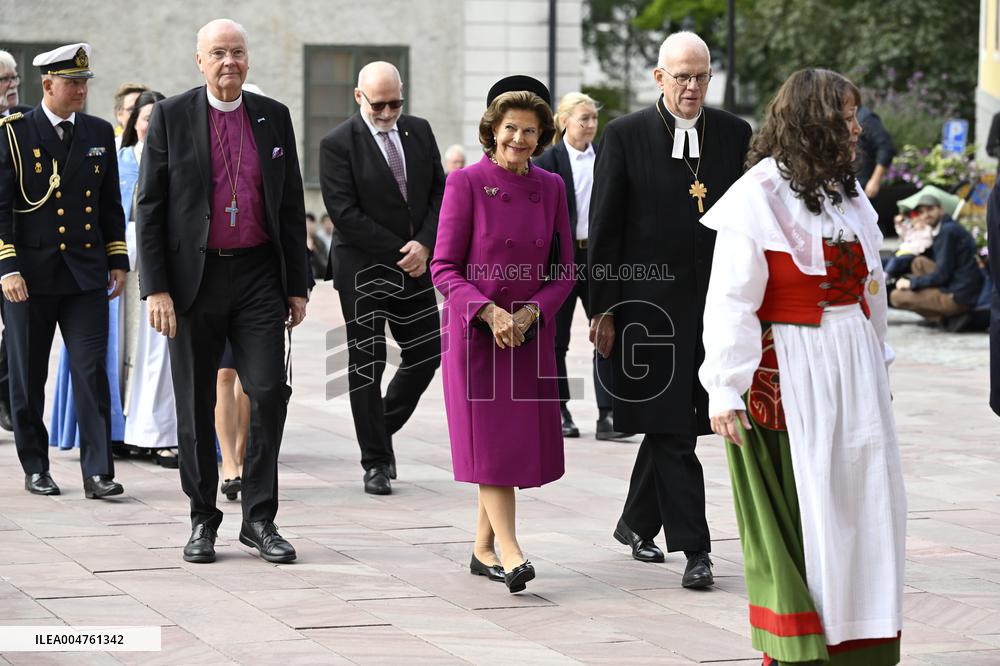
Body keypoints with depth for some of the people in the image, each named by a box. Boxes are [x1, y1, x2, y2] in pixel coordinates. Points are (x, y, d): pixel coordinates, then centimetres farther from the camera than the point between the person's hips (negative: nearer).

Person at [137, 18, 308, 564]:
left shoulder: (273, 117, 7)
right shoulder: (170, 117, -1)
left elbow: (291, 206, 12)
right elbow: (149, 208, -2)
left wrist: (297, 285, 8)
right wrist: (155, 288, -10)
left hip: (258, 276, 2)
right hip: (194, 278, -1)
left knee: (269, 392, -8)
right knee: (196, 406, 5)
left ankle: (259, 519, 3)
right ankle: (202, 520, 17)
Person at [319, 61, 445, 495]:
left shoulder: (419, 132, 6)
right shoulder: (338, 144, -10)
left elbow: (440, 193, 8)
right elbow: (345, 213, -15)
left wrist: (425, 244, -9)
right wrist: (398, 252, -15)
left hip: (415, 265, 5)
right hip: (363, 271, -5)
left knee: (426, 354, 7)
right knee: (366, 366, 0)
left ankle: (382, 429, 28)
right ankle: (376, 463, 7)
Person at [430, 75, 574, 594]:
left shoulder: (551, 188, 5)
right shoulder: (466, 183, -7)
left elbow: (564, 269, 7)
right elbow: (444, 267, -8)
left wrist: (532, 312, -10)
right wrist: (489, 313, -20)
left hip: (531, 332, 4)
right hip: (473, 330, -4)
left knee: (520, 440, 6)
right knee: (489, 440, -7)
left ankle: (483, 550, 18)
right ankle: (510, 555, -13)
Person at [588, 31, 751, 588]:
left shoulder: (735, 135, 6)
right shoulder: (626, 136, -2)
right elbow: (604, 228, -2)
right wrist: (603, 308, -6)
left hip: (716, 305, 3)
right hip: (650, 302, -3)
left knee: (671, 424, 12)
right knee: (671, 428, -5)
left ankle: (637, 523, 31)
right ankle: (695, 549, -3)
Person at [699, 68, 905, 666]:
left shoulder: (849, 191, 11)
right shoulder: (758, 196, -10)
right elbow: (731, 301, -12)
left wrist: (878, 365, 16)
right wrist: (726, 391, -17)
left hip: (854, 373, 7)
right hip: (789, 375, -7)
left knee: (863, 503, 7)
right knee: (794, 510, -1)